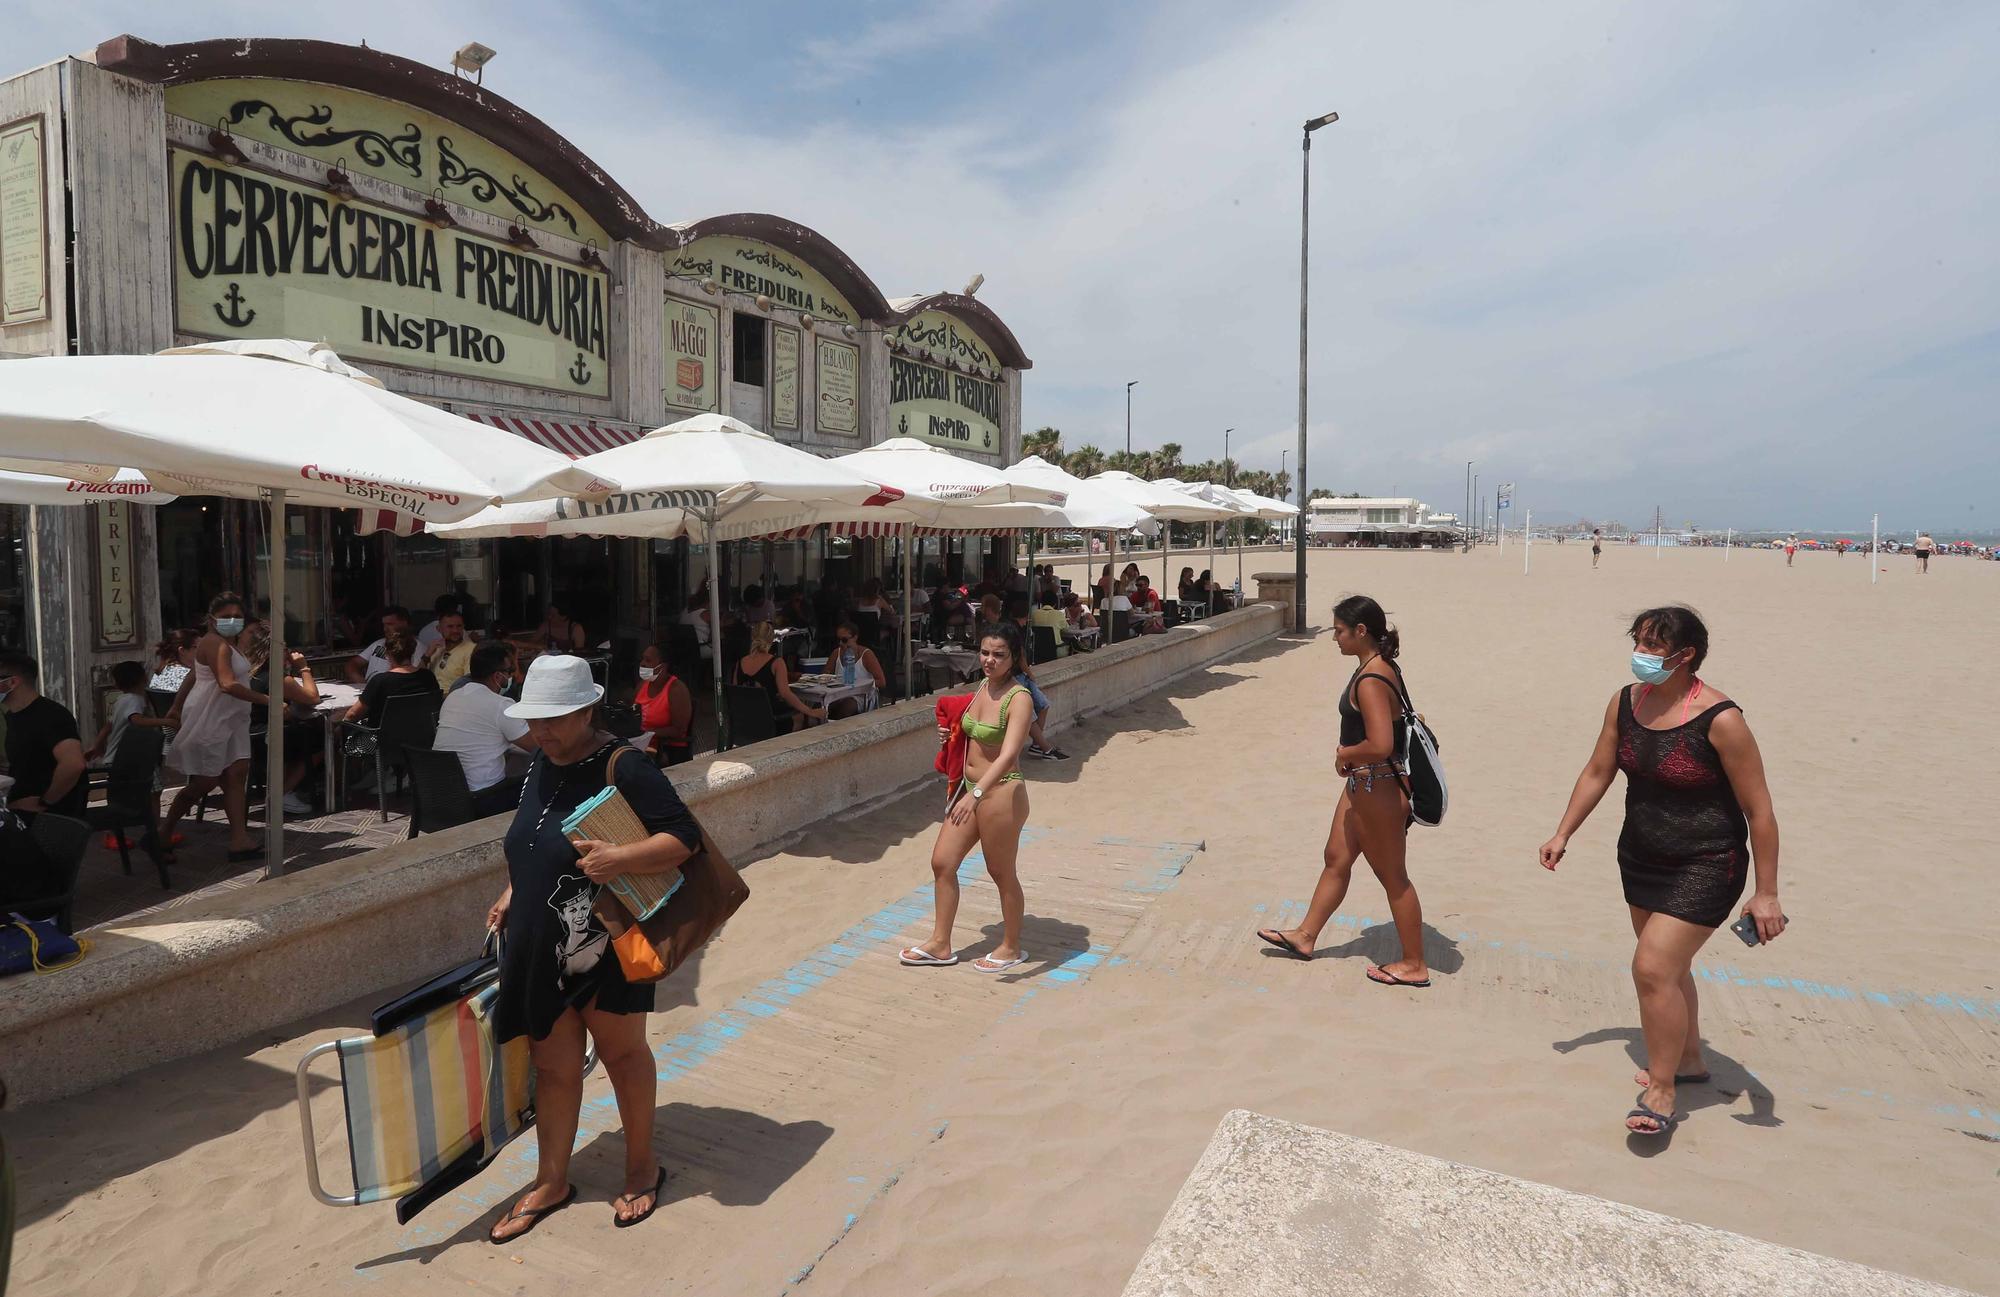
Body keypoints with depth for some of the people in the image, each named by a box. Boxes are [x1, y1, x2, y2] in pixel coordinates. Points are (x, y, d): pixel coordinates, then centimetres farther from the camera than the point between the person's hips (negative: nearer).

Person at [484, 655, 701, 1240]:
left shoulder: (623, 769, -20)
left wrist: (620, 858, -35)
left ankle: (642, 1168, 32)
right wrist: (513, 893, 10)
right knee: (553, 1064, 15)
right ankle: (551, 1182, 32)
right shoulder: (543, 763, 5)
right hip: (540, 946, 6)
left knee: (620, 1050, 12)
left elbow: (685, 837, -22)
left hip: (604, 947, -6)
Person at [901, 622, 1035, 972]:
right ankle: (941, 945, 26)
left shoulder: (1019, 699, -19)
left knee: (1002, 873, 8)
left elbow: (1008, 754, -31)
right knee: (942, 862, 12)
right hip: (970, 787, 8)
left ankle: (1011, 948, 29)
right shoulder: (982, 688, 5)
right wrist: (950, 736, 2)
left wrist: (976, 794, -41)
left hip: (1001, 793, -8)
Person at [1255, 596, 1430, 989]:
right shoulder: (1381, 666, 6)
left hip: (1378, 789, -10)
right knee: (1336, 858, 19)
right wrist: (1349, 754, 8)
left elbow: (1380, 745, -34)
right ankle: (1305, 936, 34)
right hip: (1363, 784, 10)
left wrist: (1344, 754, -15)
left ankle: (1414, 964, 21)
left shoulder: (1370, 680, -26)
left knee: (1392, 876, 5)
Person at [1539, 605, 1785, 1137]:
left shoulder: (1720, 719, -22)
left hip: (1704, 867, -7)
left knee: (1653, 968, -13)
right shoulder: (1625, 703, -3)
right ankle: (1689, 1060, 43)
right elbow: (1597, 772, 9)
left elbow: (1758, 810, -16)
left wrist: (1766, 893, -14)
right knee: (1668, 966, 21)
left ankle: (1660, 1092, 5)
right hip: (1640, 859, 7)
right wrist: (1562, 834, 10)